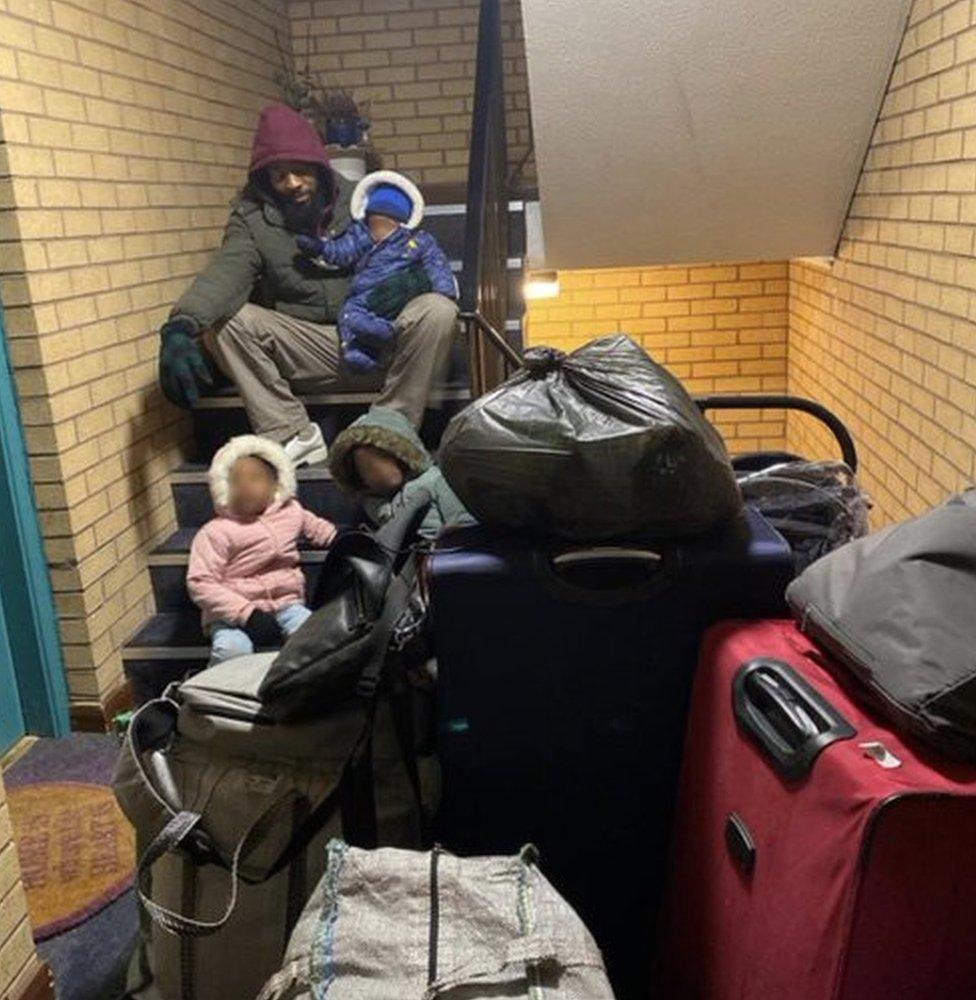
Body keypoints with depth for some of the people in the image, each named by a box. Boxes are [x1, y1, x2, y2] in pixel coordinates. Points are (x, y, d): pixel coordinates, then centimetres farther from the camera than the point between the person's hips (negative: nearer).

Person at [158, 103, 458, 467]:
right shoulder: (253, 219, -2)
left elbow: (431, 265, 2)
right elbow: (225, 273, -22)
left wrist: (411, 281, -25)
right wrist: (180, 327, -43)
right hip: (305, 347, 1)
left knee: (437, 311, -27)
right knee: (220, 322, -21)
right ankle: (294, 437, -14)